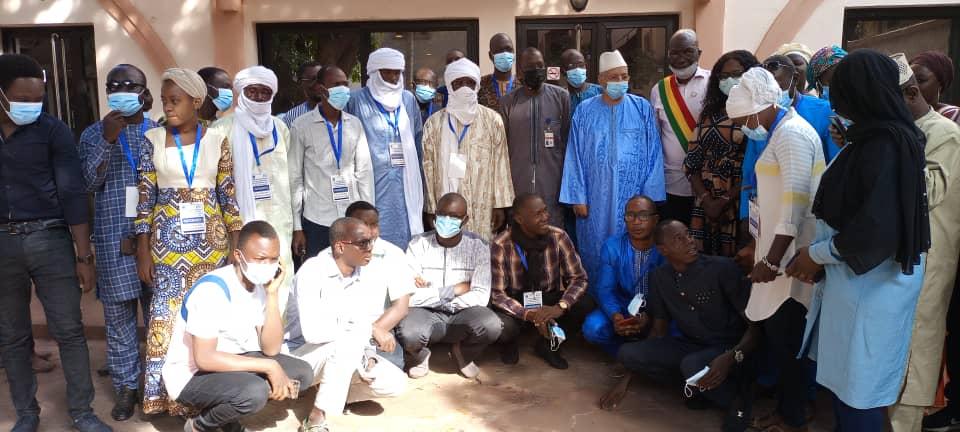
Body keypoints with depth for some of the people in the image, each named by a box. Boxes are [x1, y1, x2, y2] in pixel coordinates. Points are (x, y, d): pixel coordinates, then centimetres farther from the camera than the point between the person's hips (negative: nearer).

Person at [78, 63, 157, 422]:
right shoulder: (94, 134, 8)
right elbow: (88, 183, -4)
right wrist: (107, 140, -15)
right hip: (113, 240, 1)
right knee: (118, 316, 5)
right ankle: (126, 386, 17)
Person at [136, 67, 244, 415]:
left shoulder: (217, 139, 1)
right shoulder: (154, 139, 0)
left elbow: (227, 192, 4)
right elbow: (145, 196, 1)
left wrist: (237, 242, 1)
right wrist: (142, 250, -2)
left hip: (211, 237, 1)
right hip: (167, 238, -1)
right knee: (167, 313, 1)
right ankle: (167, 392, 13)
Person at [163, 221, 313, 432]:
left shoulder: (262, 285, -3)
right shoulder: (212, 289, -26)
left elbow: (270, 349, -7)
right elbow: (204, 359, -31)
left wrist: (273, 295, -18)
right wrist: (269, 367, -29)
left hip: (232, 362, 8)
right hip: (191, 375, -8)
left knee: (302, 374, -4)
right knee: (255, 391, -33)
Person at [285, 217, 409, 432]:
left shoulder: (373, 274, -6)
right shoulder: (312, 272, -24)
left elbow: (374, 322, 0)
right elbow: (312, 331, -35)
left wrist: (368, 357, -18)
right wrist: (368, 328, -30)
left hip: (350, 353, 6)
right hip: (303, 354, -6)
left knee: (395, 383, -13)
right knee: (351, 340, -35)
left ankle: (338, 393, 10)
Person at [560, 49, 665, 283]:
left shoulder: (642, 109, 1)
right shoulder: (585, 111, 1)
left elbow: (653, 154, 1)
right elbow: (575, 157, 1)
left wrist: (650, 196, -4)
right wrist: (577, 197, -3)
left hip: (633, 196, 0)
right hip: (596, 197, 0)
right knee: (595, 250, 7)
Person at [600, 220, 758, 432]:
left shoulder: (722, 268, -17)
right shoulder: (659, 277, -1)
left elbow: (755, 323, -14)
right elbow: (658, 331, 8)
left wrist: (732, 357, -35)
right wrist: (627, 378, 3)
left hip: (729, 348, -5)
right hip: (691, 346, 5)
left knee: (692, 365, -39)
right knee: (627, 353, -17)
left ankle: (736, 397, -7)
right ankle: (699, 384, -2)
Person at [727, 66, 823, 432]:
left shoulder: (792, 133, -15)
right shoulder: (780, 132, 15)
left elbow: (794, 202, -22)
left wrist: (772, 260, -23)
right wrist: (759, 249, 20)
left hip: (788, 256, -9)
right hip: (776, 251, 9)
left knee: (785, 339, -1)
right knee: (775, 335, 14)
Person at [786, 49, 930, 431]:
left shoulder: (884, 144, -22)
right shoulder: (876, 136, 6)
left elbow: (876, 228, -26)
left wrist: (816, 254, -13)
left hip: (872, 283, -9)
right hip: (857, 277, 9)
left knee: (858, 387, 6)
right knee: (845, 378, 20)